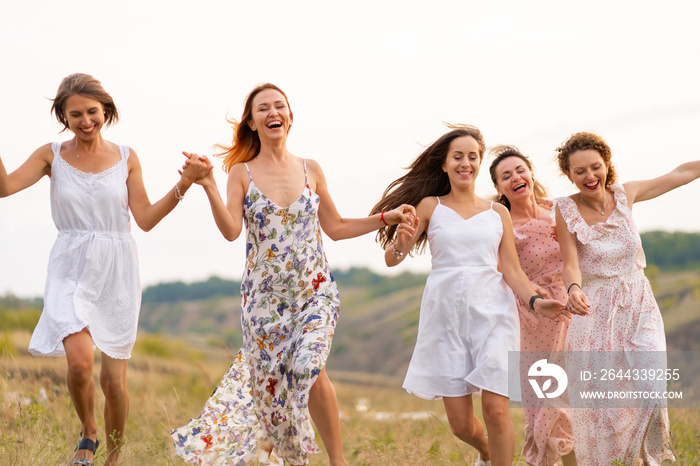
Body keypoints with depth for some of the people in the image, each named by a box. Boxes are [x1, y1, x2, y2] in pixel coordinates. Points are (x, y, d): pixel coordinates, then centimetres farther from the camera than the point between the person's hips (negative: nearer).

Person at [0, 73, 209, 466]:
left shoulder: (126, 157, 4)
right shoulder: (52, 156, 3)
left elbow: (145, 219, 1)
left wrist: (184, 184, -9)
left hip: (117, 272, 1)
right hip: (72, 271, -1)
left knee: (115, 379, 3)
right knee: (80, 362, -22)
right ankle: (88, 434, 8)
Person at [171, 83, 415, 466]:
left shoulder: (311, 170, 7)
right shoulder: (241, 172, 2)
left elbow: (336, 228, 14)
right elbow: (231, 230, -12)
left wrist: (387, 217, 9)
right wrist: (208, 187, -23)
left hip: (315, 291, 0)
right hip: (264, 295, 0)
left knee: (308, 369, -21)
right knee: (270, 382, 2)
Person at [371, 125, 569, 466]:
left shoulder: (498, 213, 11)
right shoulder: (430, 206, 7)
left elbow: (512, 271, 8)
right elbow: (391, 258, 1)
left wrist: (535, 301, -11)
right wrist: (400, 244, -23)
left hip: (491, 312, 0)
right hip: (446, 313, 0)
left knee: (495, 410, -15)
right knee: (460, 424, 3)